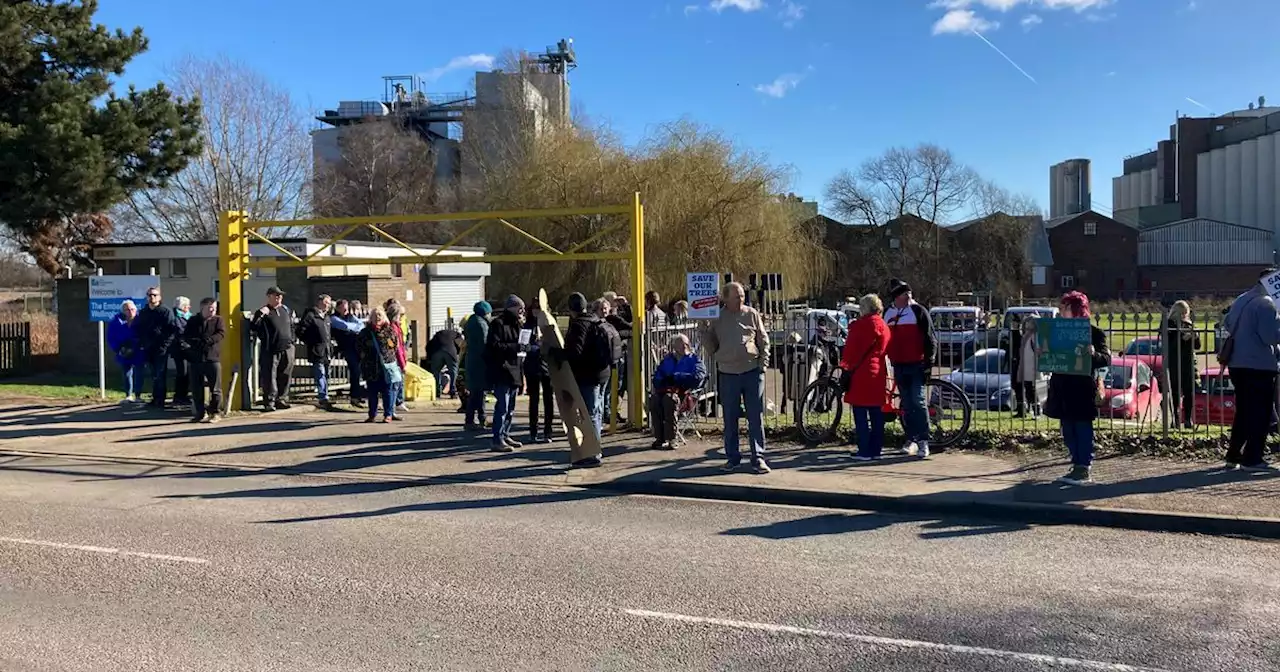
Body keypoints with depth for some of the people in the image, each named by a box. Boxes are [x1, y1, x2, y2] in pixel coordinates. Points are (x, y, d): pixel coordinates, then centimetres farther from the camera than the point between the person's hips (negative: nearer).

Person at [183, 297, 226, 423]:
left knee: (215, 389, -3)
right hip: (196, 358, 3)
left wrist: (207, 341, -20)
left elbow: (221, 333, -9)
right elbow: (185, 336, 2)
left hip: (213, 357, -2)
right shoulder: (193, 321, 11)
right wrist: (197, 342, -15)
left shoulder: (218, 320, 6)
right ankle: (200, 413, 16)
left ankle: (214, 413, 5)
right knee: (197, 389, 7)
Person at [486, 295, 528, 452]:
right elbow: (494, 346, -18)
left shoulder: (517, 324, 18)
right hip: (501, 371, -9)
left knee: (511, 407, 14)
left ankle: (505, 435, 24)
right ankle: (498, 440, -9)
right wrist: (515, 347, -23)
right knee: (503, 406, -11)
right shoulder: (498, 323, -9)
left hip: (514, 371, 9)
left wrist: (525, 347, 2)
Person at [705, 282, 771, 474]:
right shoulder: (717, 318, 3)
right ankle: (732, 457, 19)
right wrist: (714, 354, -3)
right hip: (728, 373, 1)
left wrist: (763, 362, 0)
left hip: (752, 371, 0)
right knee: (730, 418, 8)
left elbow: (764, 340, 7)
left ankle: (758, 457, 7)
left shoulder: (752, 314, 4)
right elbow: (709, 341, 15)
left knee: (756, 417, 0)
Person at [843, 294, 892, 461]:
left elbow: (851, 350, -13)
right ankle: (876, 449, 15)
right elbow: (886, 351, 16)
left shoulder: (860, 325, -10)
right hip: (878, 374, 8)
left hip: (860, 373, -8)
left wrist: (846, 371, -9)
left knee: (860, 415, -4)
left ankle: (864, 451, -4)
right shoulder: (884, 327, 12)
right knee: (876, 414, 11)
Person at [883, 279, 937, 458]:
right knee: (906, 405, 9)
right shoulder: (888, 314, 11)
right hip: (898, 366, 5)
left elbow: (930, 338, -5)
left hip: (916, 365, -5)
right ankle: (911, 440, 16)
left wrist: (929, 363, -10)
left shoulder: (918, 311, -3)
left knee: (918, 402, -10)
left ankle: (923, 441, -7)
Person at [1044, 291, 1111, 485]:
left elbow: (1107, 359, -12)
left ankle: (1085, 468, 4)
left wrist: (1093, 354, -32)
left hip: (1083, 388, -6)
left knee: (1083, 429, -2)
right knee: (1068, 430, 11)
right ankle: (1077, 466, 19)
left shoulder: (1093, 333, -7)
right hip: (1062, 387, 7)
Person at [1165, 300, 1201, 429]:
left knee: (1189, 392, 0)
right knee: (1175, 392, -3)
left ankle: (1188, 419, 6)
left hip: (1189, 362, 4)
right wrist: (1182, 338, -22)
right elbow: (1168, 344, -11)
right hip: (1174, 363, -4)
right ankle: (1175, 419, 1)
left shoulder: (1190, 325, 13)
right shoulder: (1169, 324, 0)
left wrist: (1195, 337, -7)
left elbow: (1197, 347, 13)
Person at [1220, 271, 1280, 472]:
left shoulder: (1241, 300, 14)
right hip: (1258, 366, -9)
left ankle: (1234, 455, 20)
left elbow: (1227, 323, 27)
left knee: (1243, 411, 16)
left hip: (1236, 364, 9)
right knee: (1260, 413, -3)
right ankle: (1253, 459, -3)